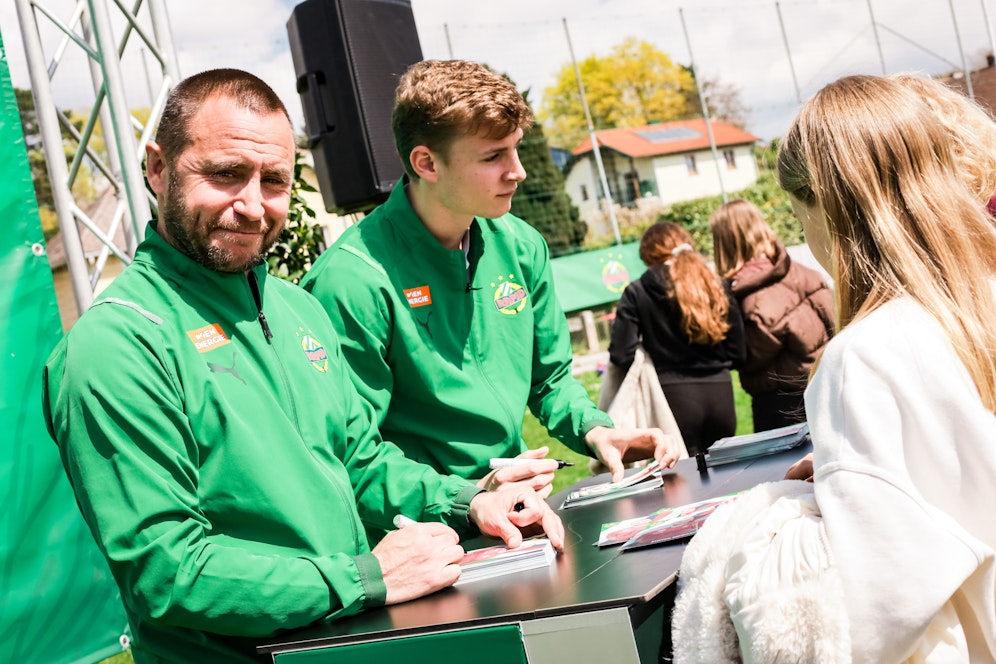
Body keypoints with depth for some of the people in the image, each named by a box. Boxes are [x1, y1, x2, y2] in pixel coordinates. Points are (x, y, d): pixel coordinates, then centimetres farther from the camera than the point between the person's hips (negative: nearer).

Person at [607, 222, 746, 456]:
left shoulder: (637, 293, -2)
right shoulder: (717, 287, 7)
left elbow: (621, 355, -8)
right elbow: (738, 355, 7)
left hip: (676, 396, -3)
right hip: (721, 395, 4)